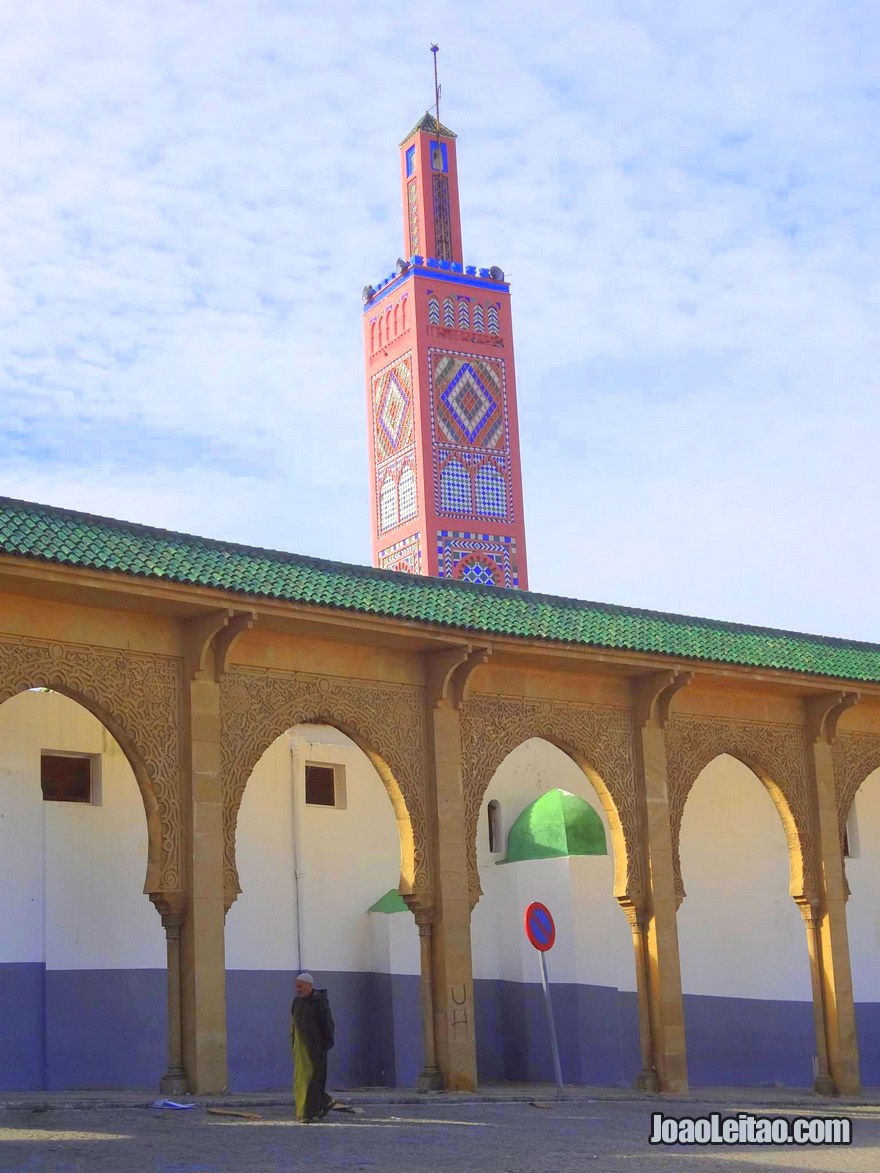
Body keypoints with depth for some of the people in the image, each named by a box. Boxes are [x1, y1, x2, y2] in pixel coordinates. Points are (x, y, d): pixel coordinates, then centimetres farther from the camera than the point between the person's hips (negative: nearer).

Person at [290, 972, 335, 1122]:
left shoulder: (319, 1001, -10)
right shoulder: (297, 1001, 12)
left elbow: (327, 1024, -11)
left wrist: (327, 1043, -14)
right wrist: (293, 1044, 14)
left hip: (315, 1047, -8)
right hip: (300, 1047, 8)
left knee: (313, 1078, -7)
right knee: (301, 1079, 8)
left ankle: (311, 1113, -5)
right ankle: (326, 1101, 24)